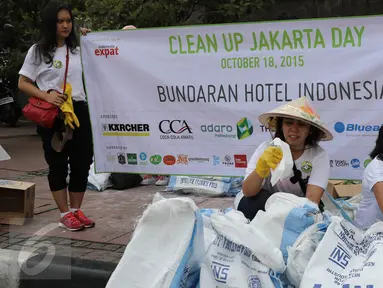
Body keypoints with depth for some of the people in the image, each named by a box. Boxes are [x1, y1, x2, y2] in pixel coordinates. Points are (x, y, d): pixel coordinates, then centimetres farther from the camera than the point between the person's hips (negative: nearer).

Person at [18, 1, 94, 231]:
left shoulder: (78, 50, 13)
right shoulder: (38, 51, 1)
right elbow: (23, 84, 0)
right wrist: (46, 96, -17)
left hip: (79, 111, 4)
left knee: (82, 162, 5)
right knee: (58, 163, 2)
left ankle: (76, 210, 19)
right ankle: (65, 214, 11)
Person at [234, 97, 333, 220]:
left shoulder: (319, 156, -18)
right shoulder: (267, 148, -19)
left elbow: (312, 198, -31)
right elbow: (248, 192, -29)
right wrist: (262, 165, -48)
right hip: (262, 203, -1)